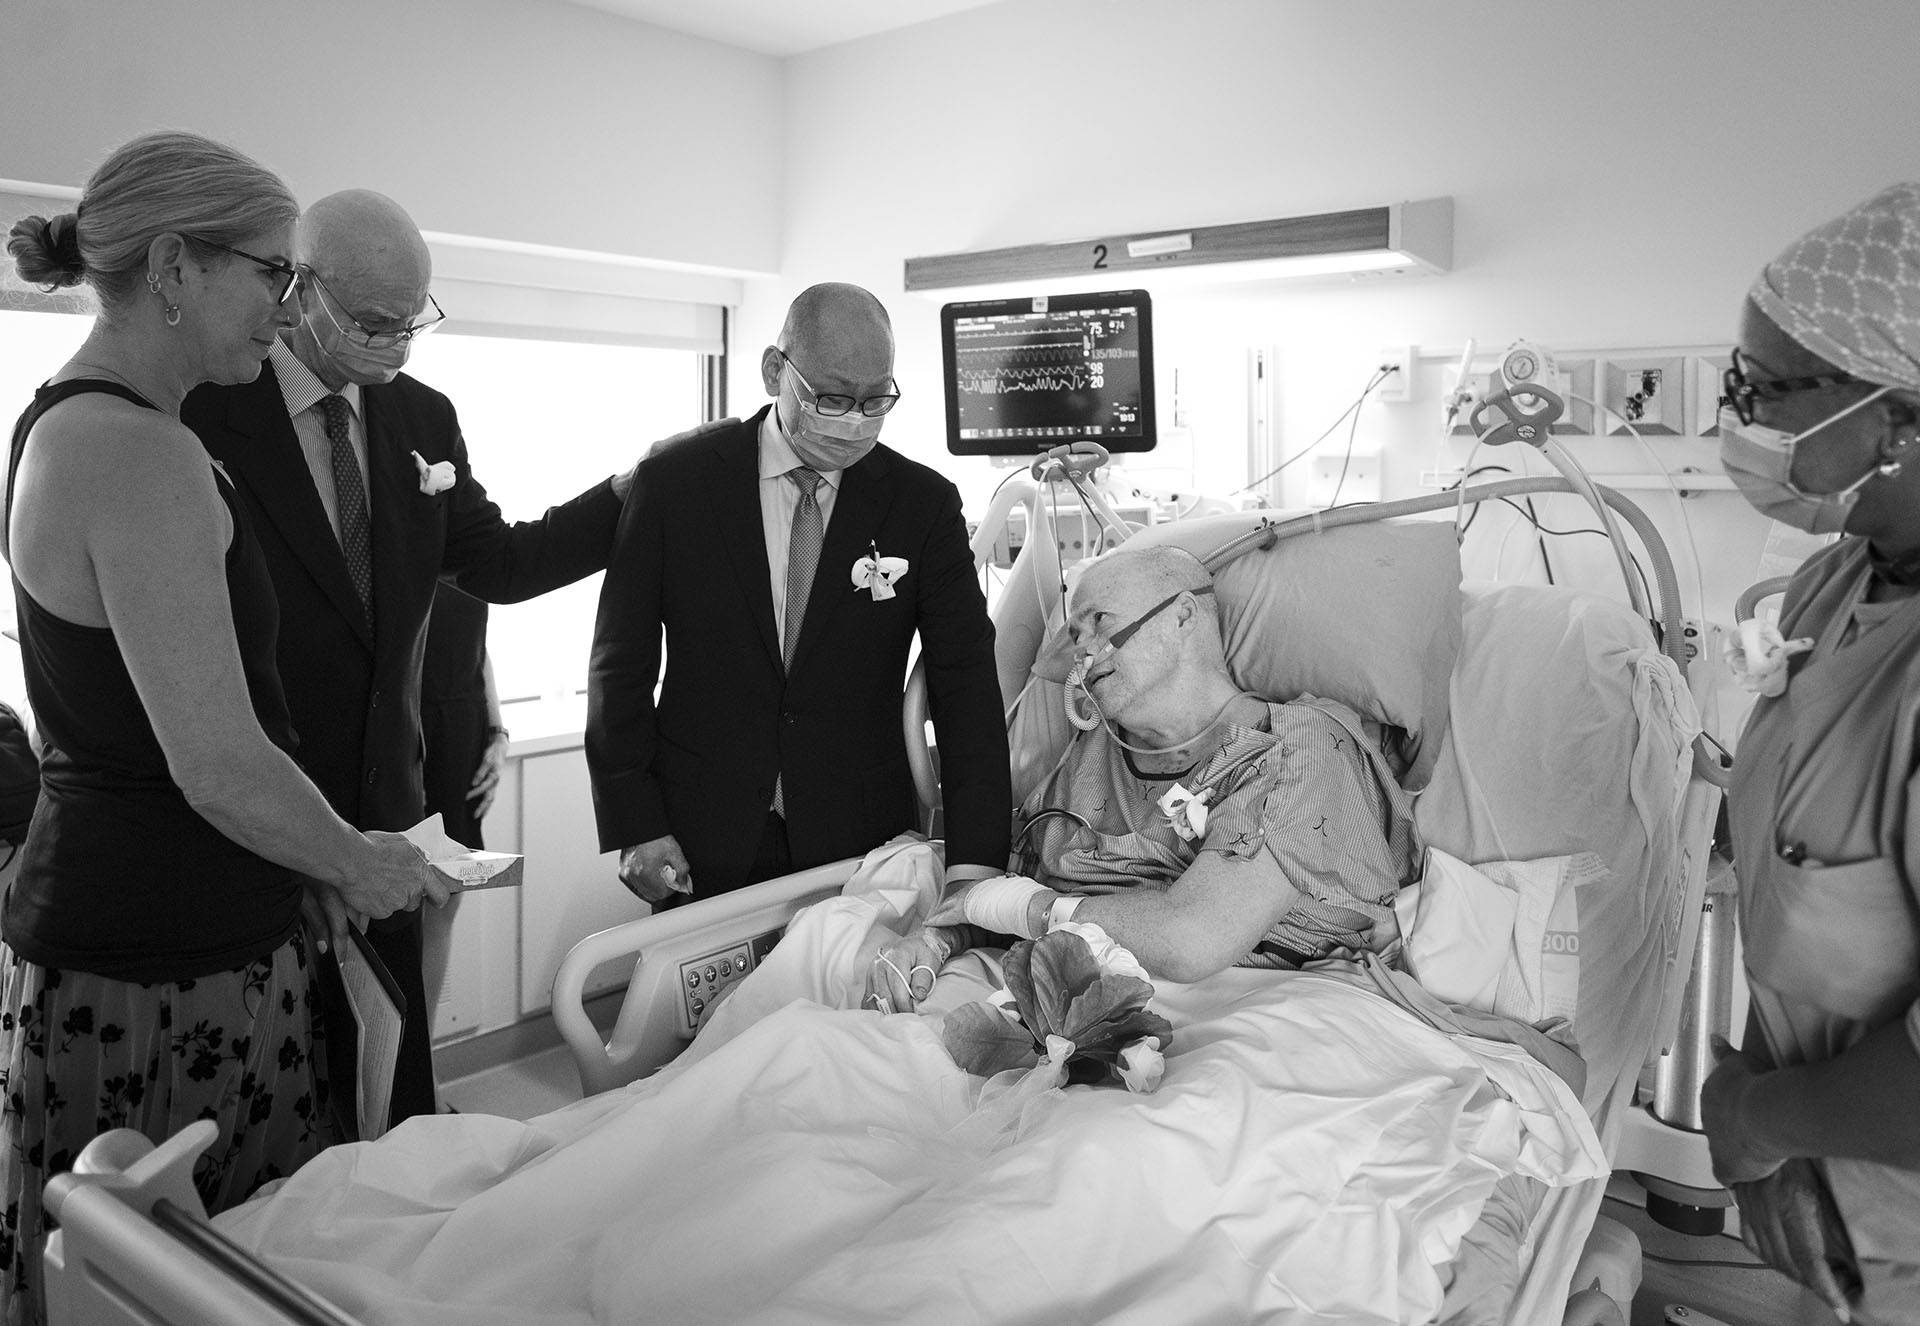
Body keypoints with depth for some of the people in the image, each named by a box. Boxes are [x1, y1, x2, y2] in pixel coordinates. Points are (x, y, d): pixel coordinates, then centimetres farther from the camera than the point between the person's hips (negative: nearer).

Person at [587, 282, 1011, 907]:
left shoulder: (925, 502, -2)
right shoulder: (673, 481, -3)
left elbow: (966, 680, -6)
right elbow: (621, 664, 1)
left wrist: (975, 861, -16)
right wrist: (635, 827, -6)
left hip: (861, 846, 1)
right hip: (699, 848, 0)